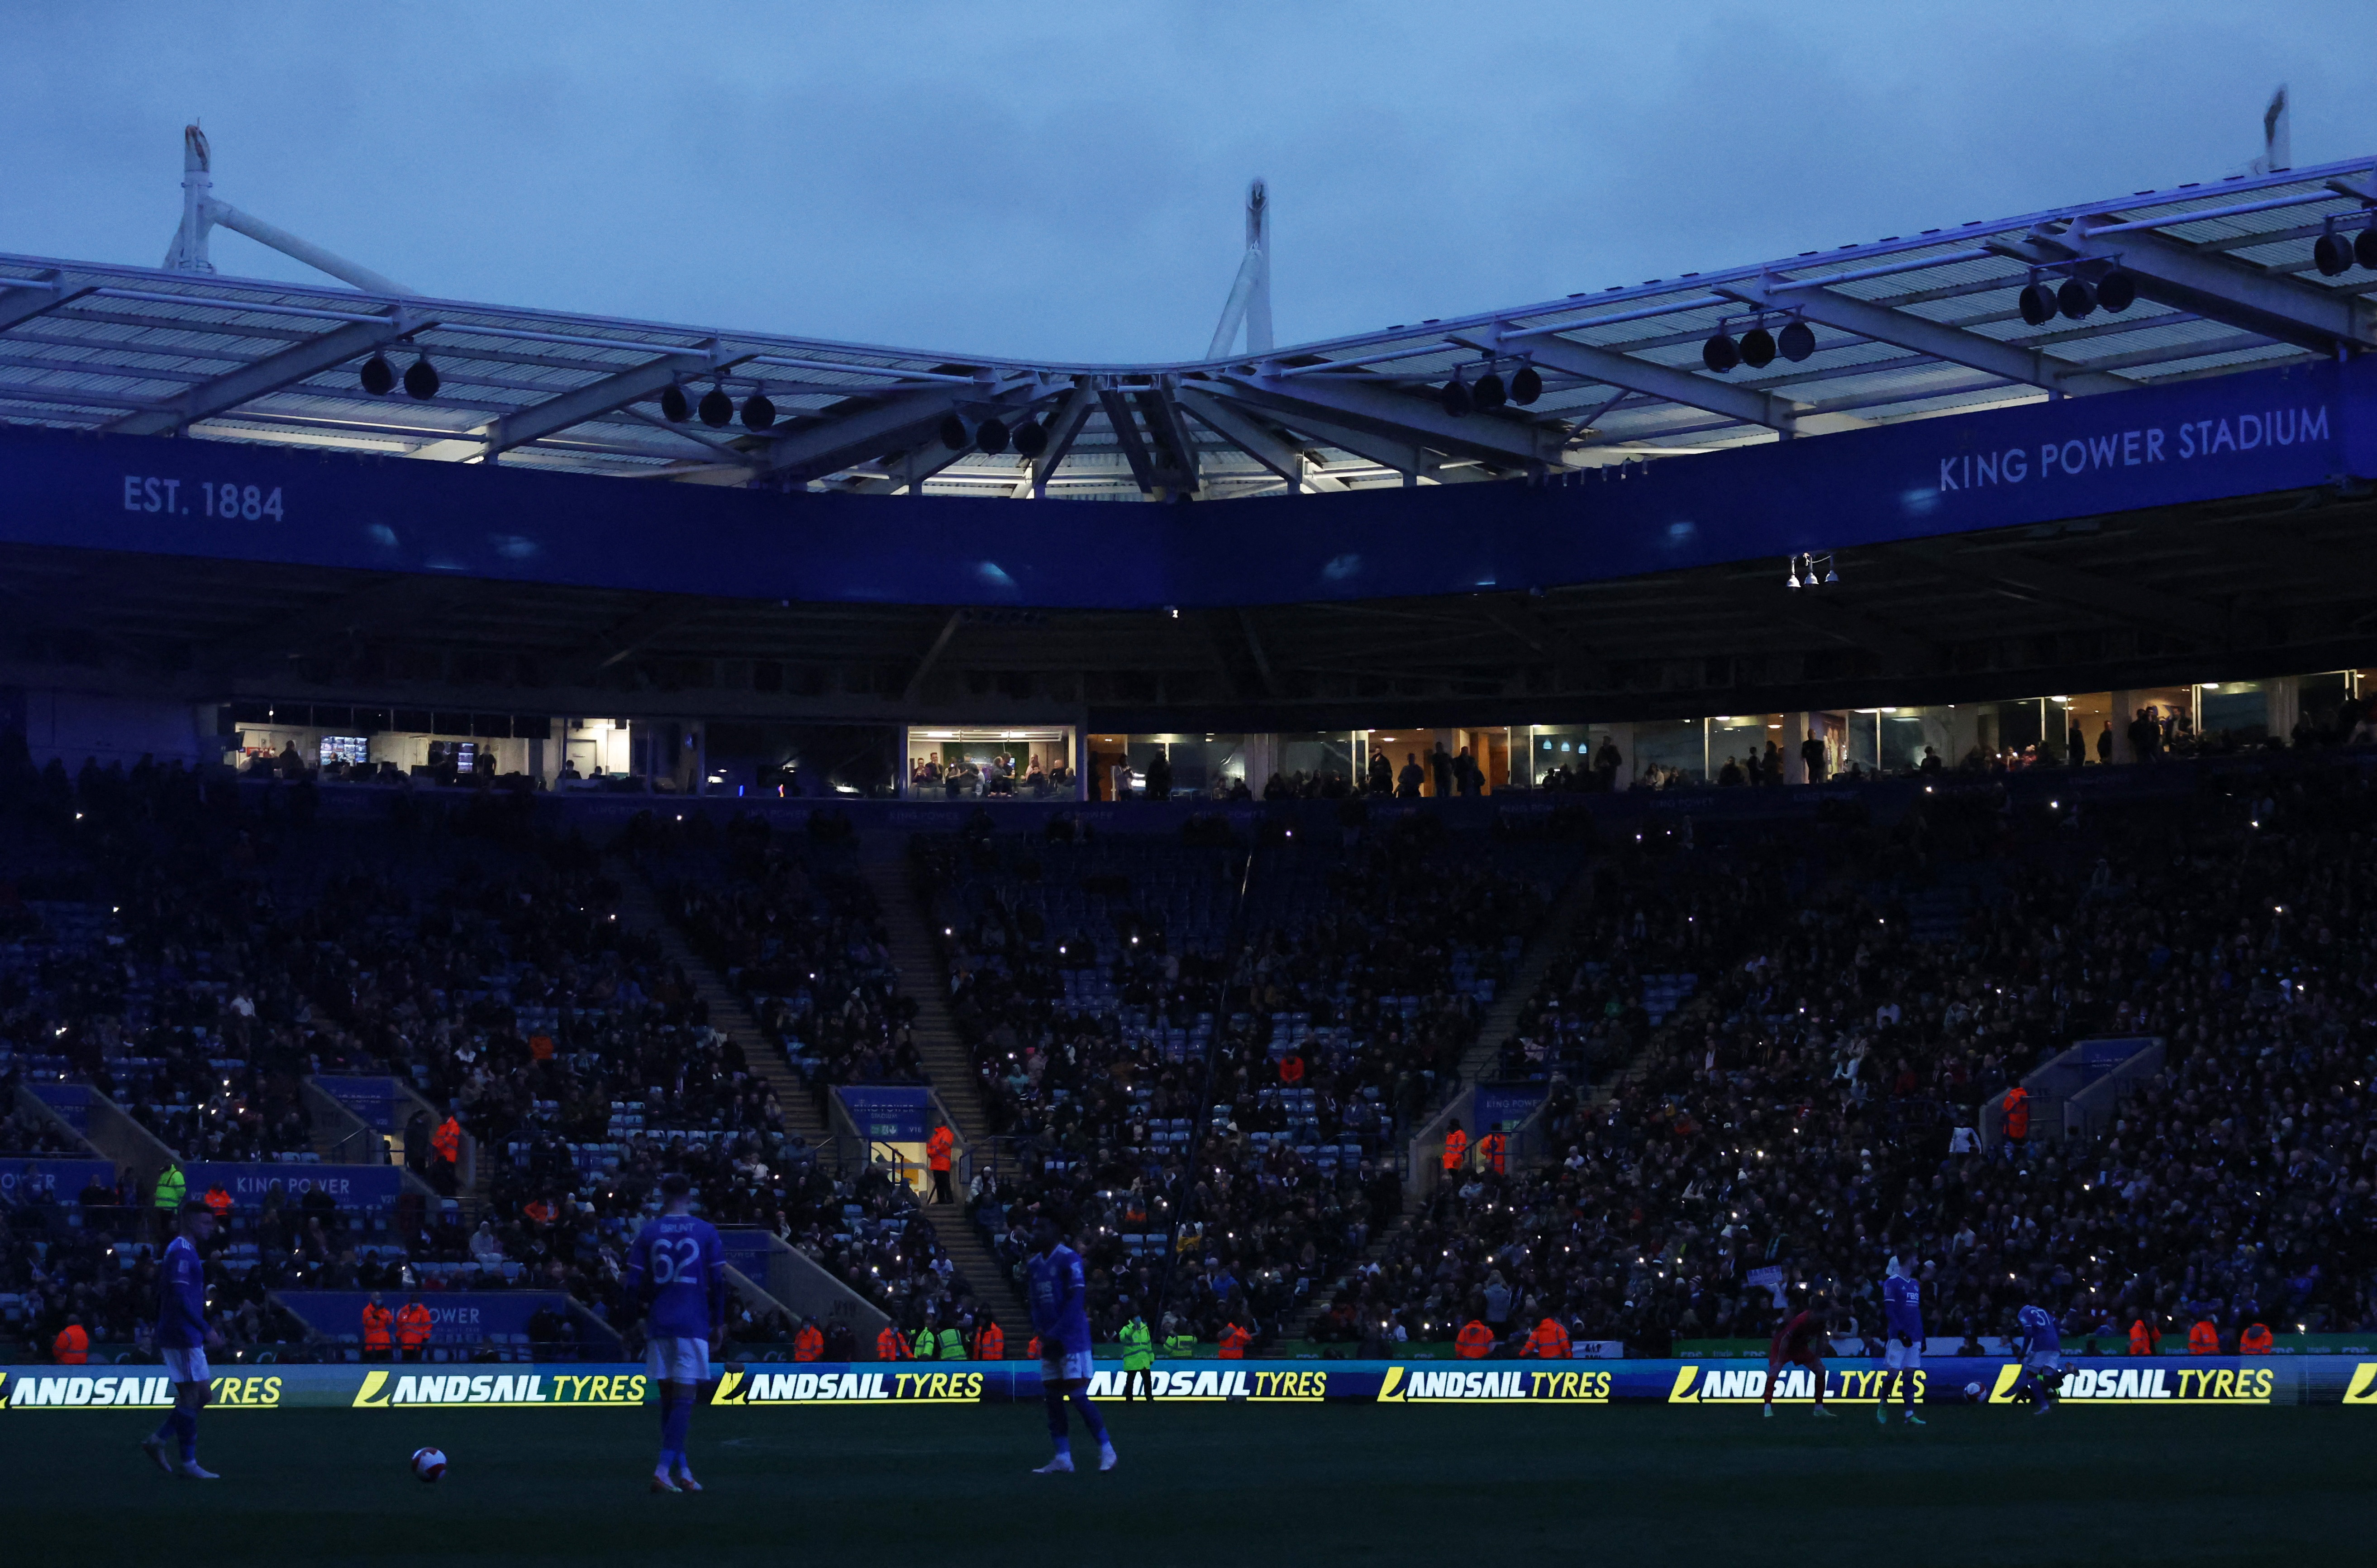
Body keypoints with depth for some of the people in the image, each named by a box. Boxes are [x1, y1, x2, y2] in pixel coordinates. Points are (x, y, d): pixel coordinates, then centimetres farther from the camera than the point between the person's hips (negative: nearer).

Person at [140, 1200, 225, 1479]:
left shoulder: (184, 1251, 17)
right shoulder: (182, 1252, -15)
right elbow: (181, 1298, -23)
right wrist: (207, 1329, -23)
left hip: (188, 1337, 10)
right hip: (183, 1336, -10)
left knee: (201, 1394, 11)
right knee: (191, 1396, -6)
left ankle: (157, 1441, 12)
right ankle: (189, 1464, -2)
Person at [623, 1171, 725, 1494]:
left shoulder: (648, 1233, 3)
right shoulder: (706, 1232, -1)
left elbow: (634, 1285, 1)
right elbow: (718, 1282, -1)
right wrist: (719, 1322, 9)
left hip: (659, 1324, 2)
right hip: (693, 1323, -2)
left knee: (668, 1398, 12)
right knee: (684, 1398, -4)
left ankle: (684, 1473, 14)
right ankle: (663, 1470, -17)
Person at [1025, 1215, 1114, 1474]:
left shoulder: (1069, 1259, -11)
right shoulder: (1034, 1264, 13)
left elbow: (1076, 1302, -16)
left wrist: (1055, 1334, -18)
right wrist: (1040, 1331, -1)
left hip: (1072, 1339, -8)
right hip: (1049, 1343, 8)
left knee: (1078, 1395, -10)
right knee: (1052, 1399, 5)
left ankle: (1106, 1450, 1)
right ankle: (1063, 1459, 9)